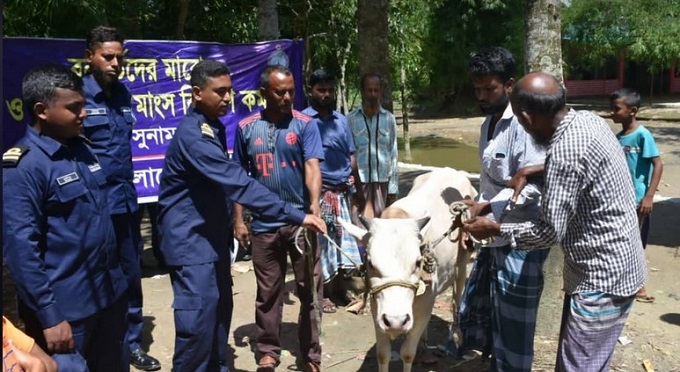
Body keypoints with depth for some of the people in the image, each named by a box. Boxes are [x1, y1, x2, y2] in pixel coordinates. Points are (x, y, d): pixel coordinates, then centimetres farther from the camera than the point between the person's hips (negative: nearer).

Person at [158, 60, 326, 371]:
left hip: (214, 235, 9)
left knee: (220, 309, 16)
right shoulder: (192, 135, -23)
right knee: (198, 317, -5)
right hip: (190, 239, -9)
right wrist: (296, 216, -32)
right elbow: (237, 182, -31)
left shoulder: (214, 126, 7)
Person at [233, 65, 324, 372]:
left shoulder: (305, 125, -3)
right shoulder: (246, 127, 2)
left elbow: (312, 166, -14)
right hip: (264, 224, 2)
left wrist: (315, 205, -31)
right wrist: (238, 220, 5)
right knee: (268, 293, 14)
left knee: (309, 291, 8)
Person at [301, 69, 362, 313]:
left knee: (342, 240, 10)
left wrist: (352, 179, 3)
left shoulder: (341, 120, 13)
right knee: (320, 241, 1)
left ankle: (339, 290, 24)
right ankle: (321, 294, 14)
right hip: (318, 191, -5)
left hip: (341, 192, 5)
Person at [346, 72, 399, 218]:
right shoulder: (351, 119, 0)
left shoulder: (389, 119, 5)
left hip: (382, 181, 2)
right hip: (359, 181, -2)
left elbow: (393, 155, 7)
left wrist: (393, 186, 4)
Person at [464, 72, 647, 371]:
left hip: (602, 277, -10)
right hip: (617, 264, 10)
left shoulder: (566, 151, -28)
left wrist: (493, 229, -10)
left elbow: (549, 232, -22)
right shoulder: (588, 119, 2)